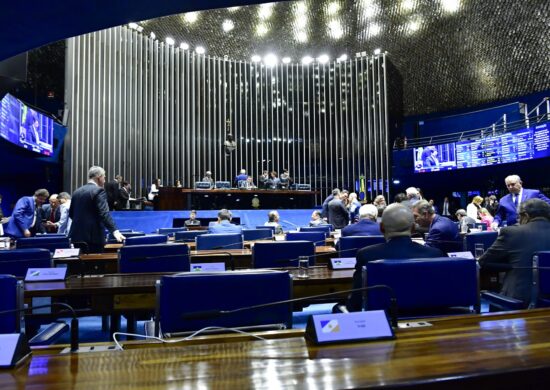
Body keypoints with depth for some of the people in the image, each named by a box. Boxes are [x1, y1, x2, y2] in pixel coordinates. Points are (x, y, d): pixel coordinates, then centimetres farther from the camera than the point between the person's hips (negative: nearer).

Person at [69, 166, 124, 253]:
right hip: (93, 235, -7)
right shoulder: (98, 191, -11)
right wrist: (114, 231, -29)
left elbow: (71, 214, 18)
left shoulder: (77, 191, 11)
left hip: (77, 235, 7)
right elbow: (104, 214, -23)